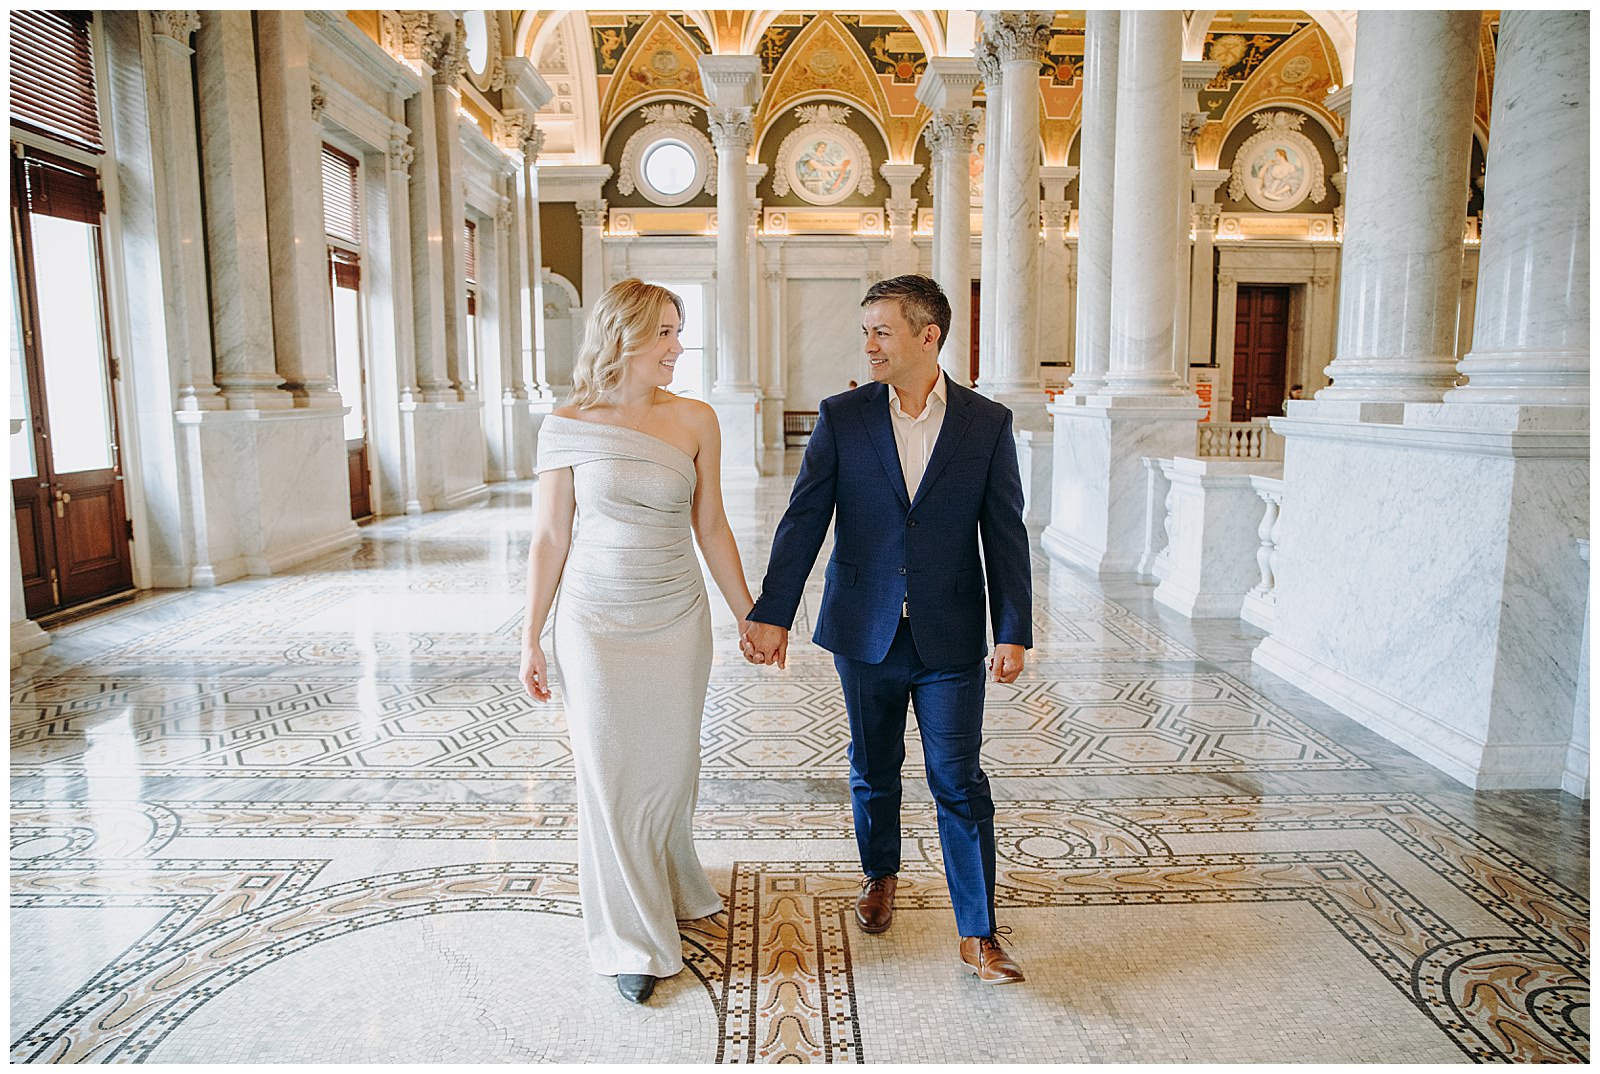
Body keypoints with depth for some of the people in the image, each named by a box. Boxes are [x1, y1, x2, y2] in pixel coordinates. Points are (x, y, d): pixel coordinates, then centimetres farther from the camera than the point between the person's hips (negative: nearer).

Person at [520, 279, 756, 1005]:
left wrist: (749, 615, 7)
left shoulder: (694, 420, -1)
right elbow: (550, 538, -1)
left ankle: (667, 884, 43)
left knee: (671, 767, 12)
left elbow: (712, 529, 4)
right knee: (609, 775, 6)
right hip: (595, 625, -1)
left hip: (678, 623, 2)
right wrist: (532, 637, 0)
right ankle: (633, 938, 25)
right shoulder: (567, 428, -5)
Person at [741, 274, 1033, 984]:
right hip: (864, 632, 2)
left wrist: (1013, 633, -6)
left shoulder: (988, 424, -2)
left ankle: (977, 933, 15)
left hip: (949, 638, -1)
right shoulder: (841, 416, -1)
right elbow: (803, 520, -3)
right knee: (873, 768, 17)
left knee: (958, 781, 1)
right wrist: (772, 613, -8)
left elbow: (1005, 537, -1)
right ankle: (880, 876, 43)